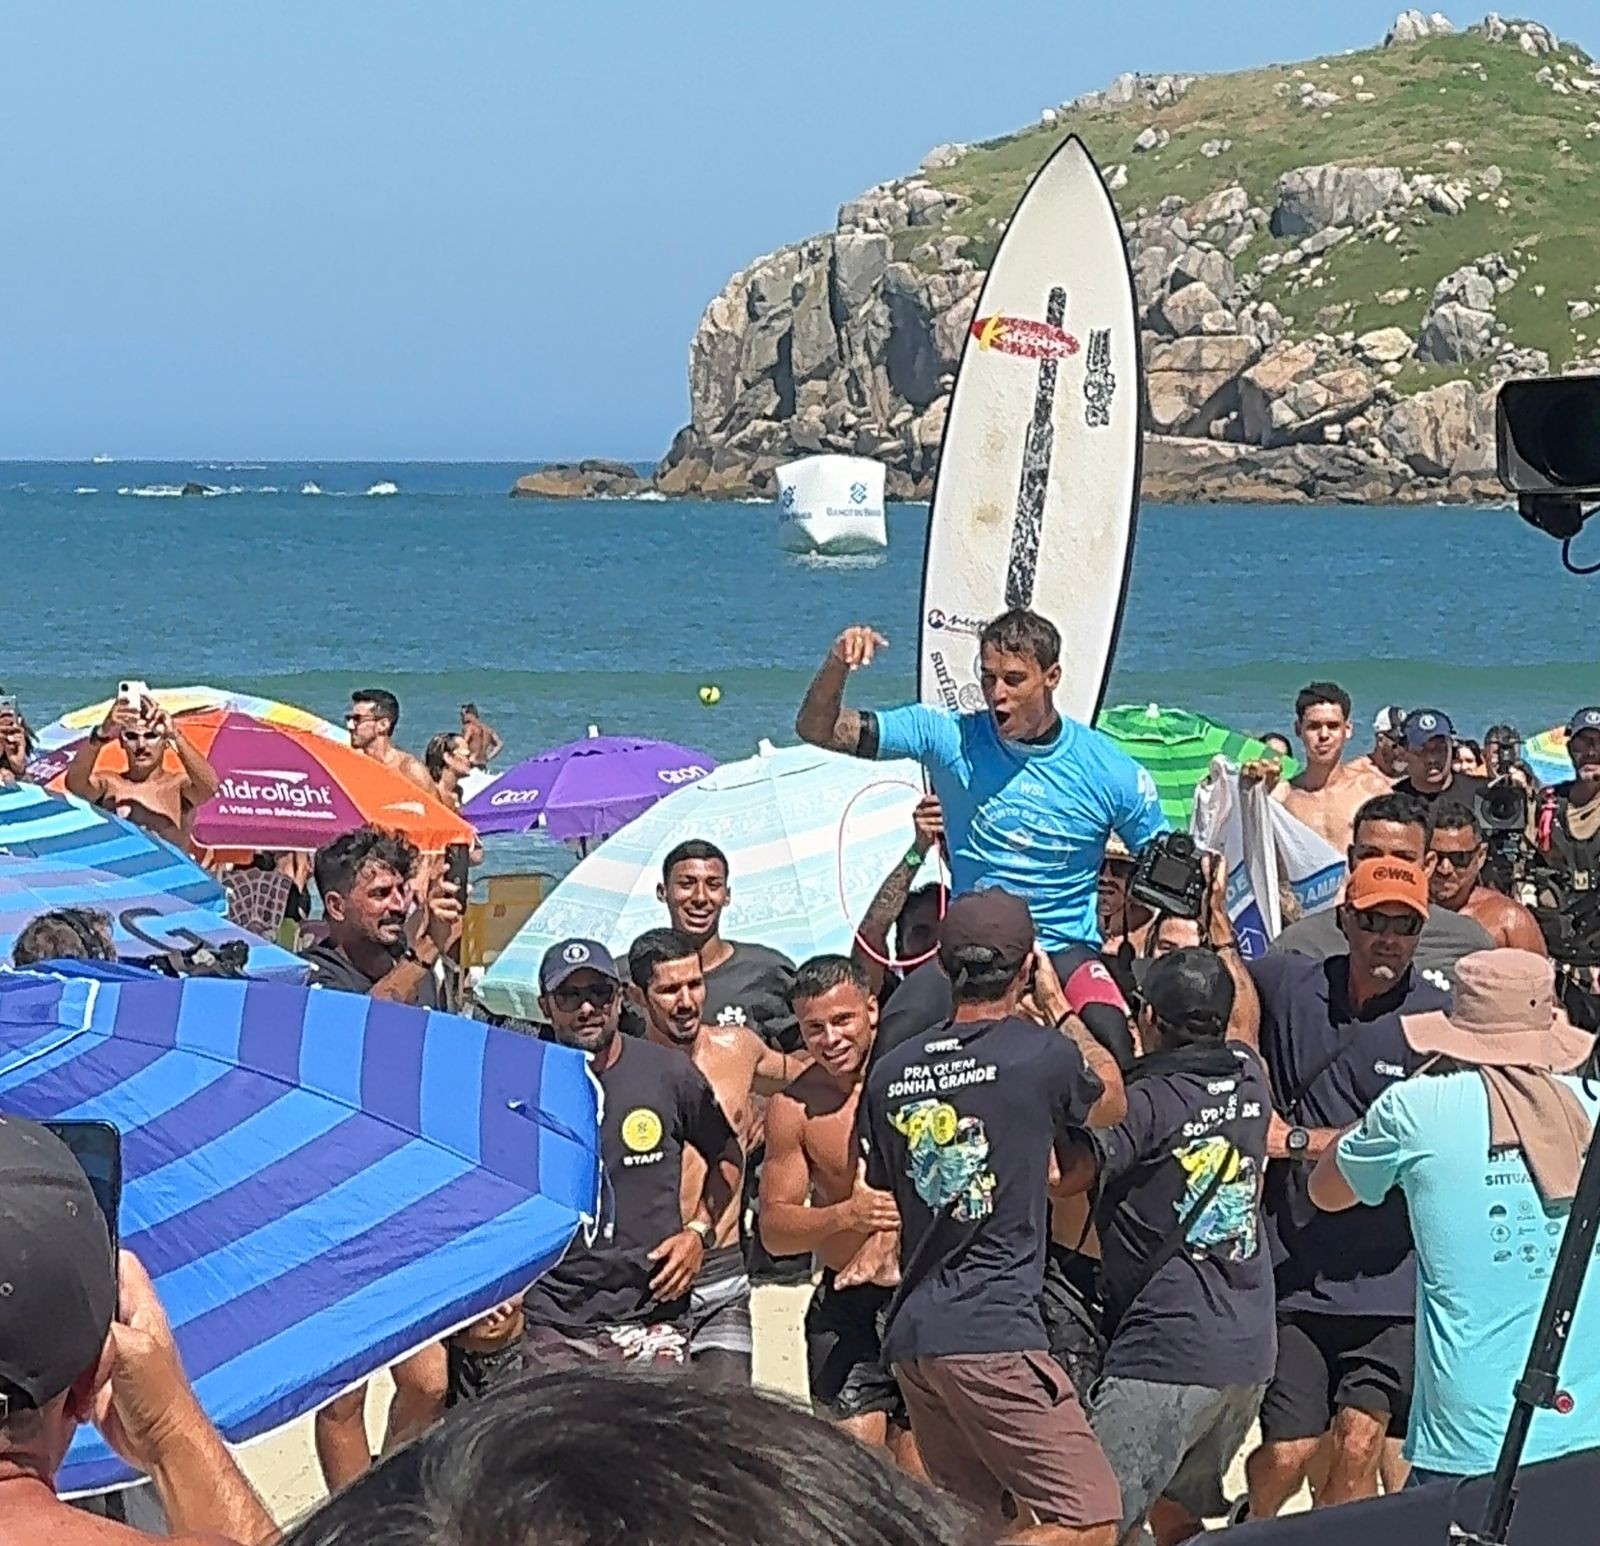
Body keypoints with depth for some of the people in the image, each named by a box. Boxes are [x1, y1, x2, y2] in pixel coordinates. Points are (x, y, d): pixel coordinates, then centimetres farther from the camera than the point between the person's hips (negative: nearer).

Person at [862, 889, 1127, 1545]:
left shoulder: (891, 1073, 9)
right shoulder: (1042, 1054, -7)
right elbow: (1113, 1102, 16)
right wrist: (1058, 1007, 27)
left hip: (912, 1335, 7)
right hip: (993, 1334, -7)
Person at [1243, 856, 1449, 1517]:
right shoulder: (1284, 983, 4)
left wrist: (1297, 1139, -13)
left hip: (1389, 1276, -1)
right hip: (1293, 1271, 1)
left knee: (1360, 1445, -7)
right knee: (1288, 1451, 1)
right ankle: (1252, 1523, 34)